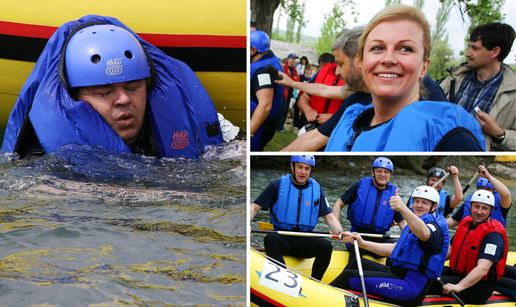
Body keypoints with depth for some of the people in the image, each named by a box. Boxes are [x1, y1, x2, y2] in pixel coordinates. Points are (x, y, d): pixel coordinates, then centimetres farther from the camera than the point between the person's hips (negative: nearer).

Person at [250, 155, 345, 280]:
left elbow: (329, 217, 10)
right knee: (270, 239, -36)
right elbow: (254, 207, 1)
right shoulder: (278, 185, 4)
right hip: (282, 238, -2)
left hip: (305, 241, 2)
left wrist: (340, 233, -11)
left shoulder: (317, 189, 12)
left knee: (325, 245, -29)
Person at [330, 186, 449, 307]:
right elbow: (393, 249, 24)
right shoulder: (414, 224, 23)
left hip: (411, 287, -10)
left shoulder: (434, 226, -10)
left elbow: (424, 233, -37)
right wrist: (362, 243, 15)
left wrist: (403, 208, -53)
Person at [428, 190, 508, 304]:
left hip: (479, 288, -8)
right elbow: (450, 250, 15)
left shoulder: (493, 235, -20)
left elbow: (483, 269, -33)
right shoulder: (466, 222, 6)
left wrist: (459, 286, -46)